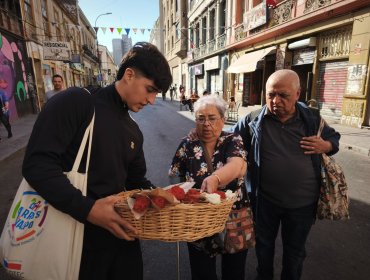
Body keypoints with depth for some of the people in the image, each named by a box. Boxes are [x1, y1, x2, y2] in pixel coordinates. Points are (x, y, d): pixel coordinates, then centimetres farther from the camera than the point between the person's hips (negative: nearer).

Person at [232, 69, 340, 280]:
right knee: (264, 245, 23)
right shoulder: (254, 120, -11)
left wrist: (325, 146, -13)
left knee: (295, 250, 23)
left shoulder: (312, 118, -6)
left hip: (302, 202, 1)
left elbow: (334, 137, 10)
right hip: (265, 200, 0)